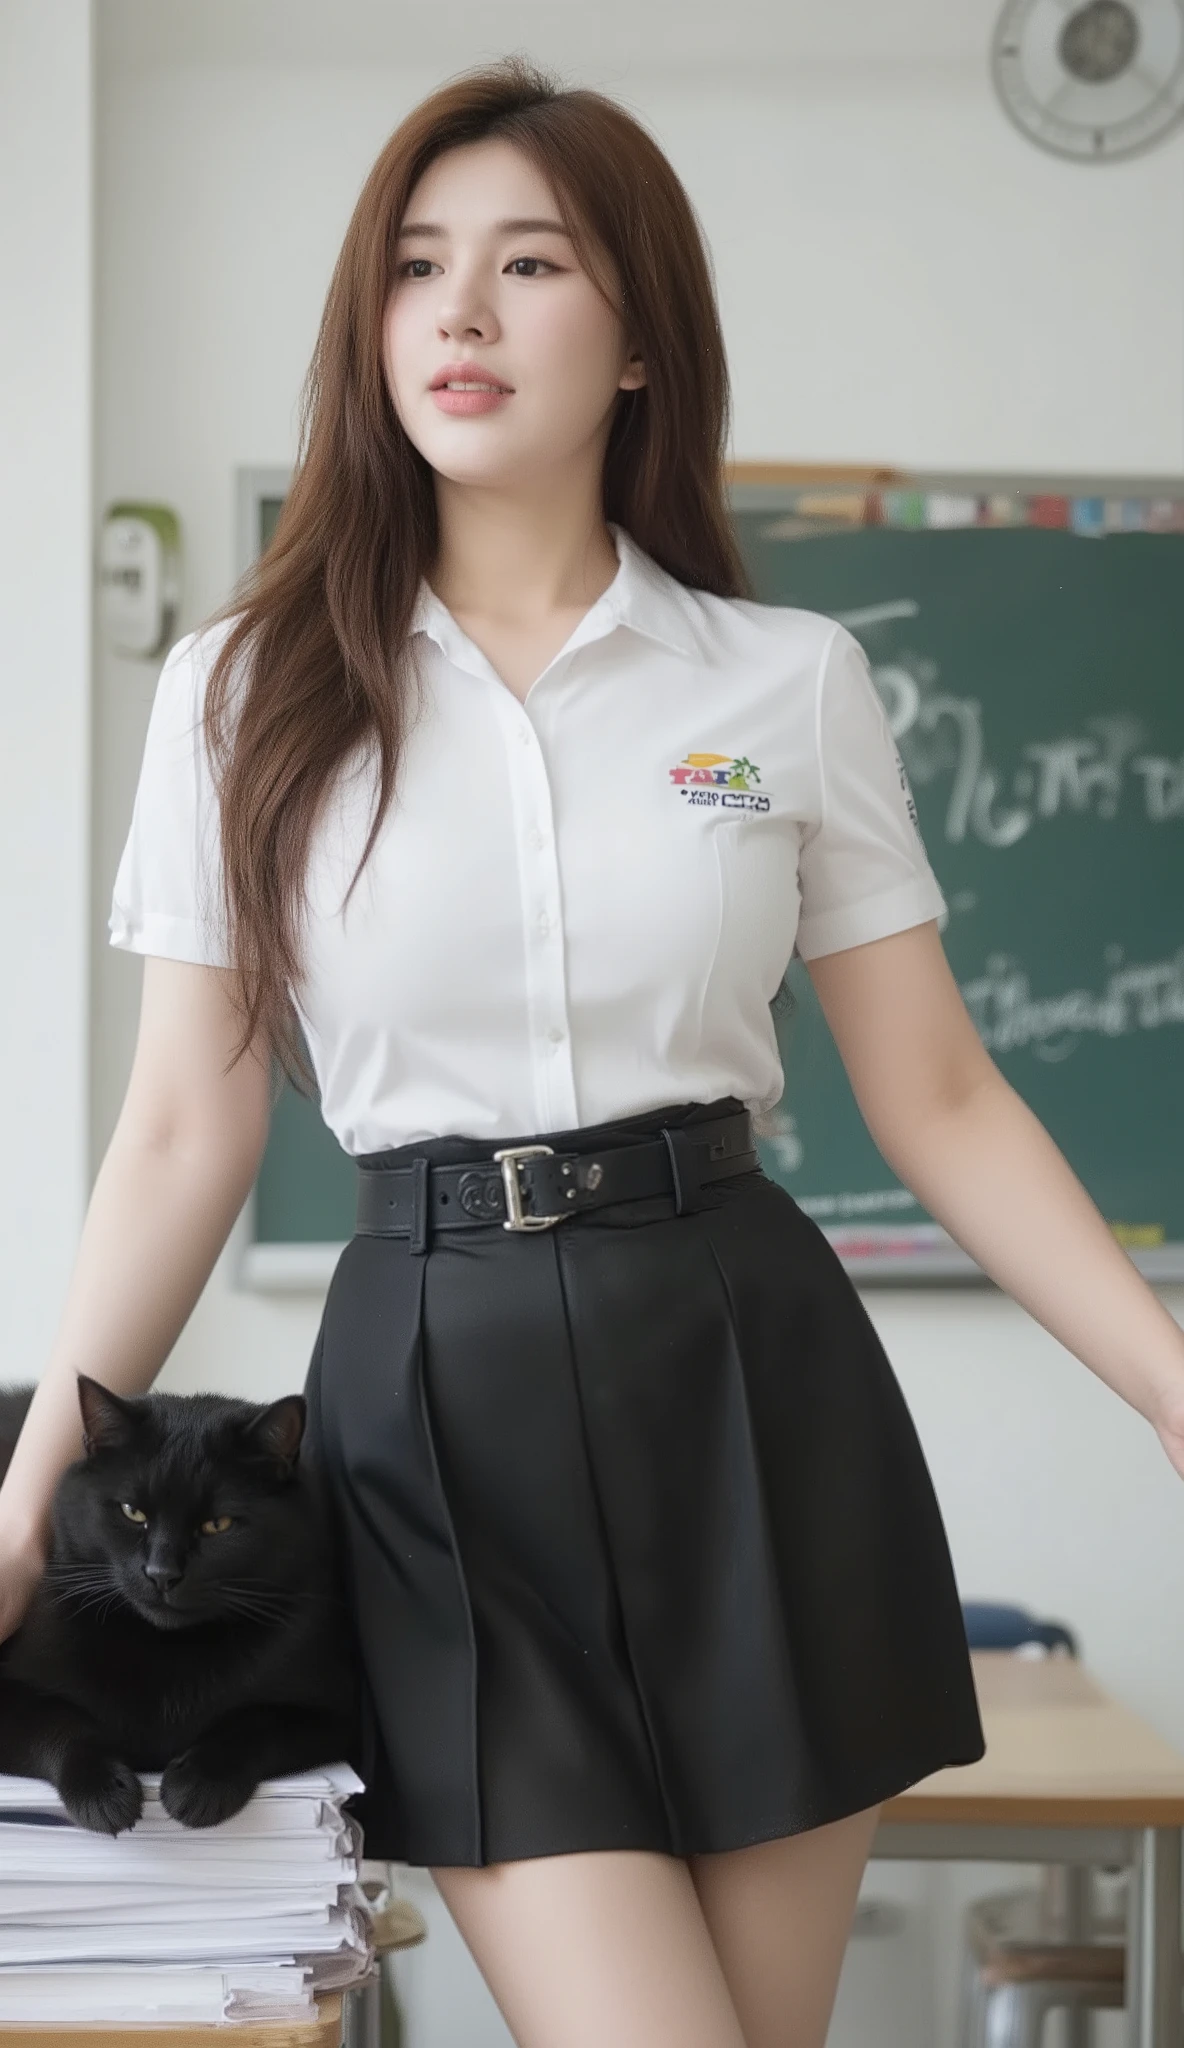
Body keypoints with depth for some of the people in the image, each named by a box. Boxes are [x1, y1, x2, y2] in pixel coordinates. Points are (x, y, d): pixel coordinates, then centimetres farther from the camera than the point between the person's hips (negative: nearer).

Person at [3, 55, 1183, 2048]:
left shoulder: (793, 683, 5)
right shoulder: (247, 692, 5)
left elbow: (938, 1102, 7)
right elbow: (188, 1133, 6)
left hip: (749, 1386, 1)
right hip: (437, 1408, -1)